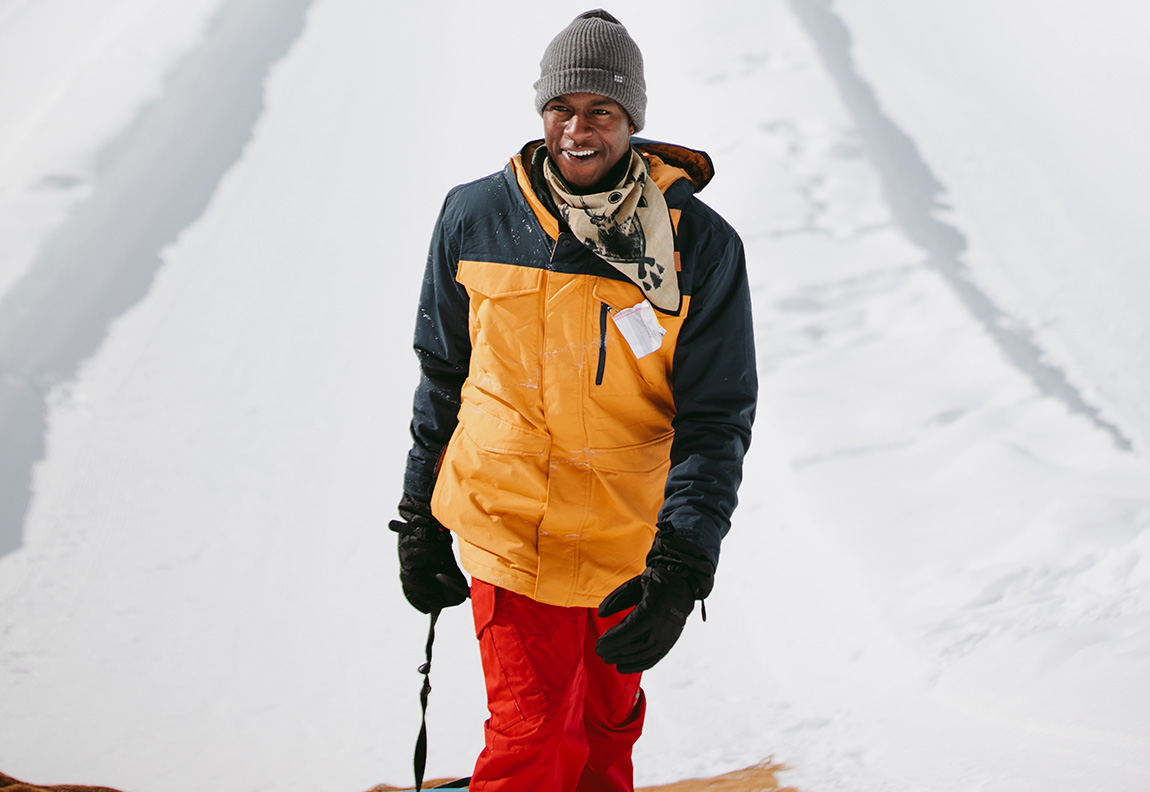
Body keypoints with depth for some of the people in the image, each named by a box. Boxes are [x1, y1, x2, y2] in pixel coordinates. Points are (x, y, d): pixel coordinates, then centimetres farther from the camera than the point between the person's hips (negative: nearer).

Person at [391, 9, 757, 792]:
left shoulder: (701, 246, -10)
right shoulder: (476, 219, -4)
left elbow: (716, 418, -10)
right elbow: (443, 375, 7)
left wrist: (680, 567, -21)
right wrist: (420, 520, 10)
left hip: (628, 539, 1)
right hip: (507, 523, 0)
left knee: (608, 726, 18)